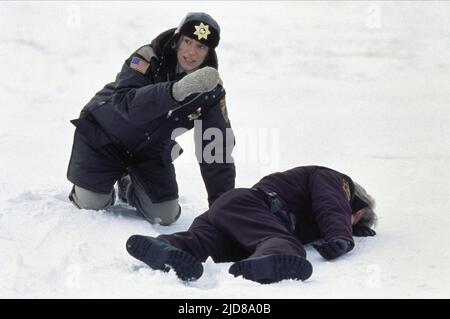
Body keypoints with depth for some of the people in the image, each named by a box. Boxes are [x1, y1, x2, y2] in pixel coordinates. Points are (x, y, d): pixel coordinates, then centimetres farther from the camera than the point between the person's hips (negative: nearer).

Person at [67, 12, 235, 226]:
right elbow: (125, 104, -43)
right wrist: (176, 90, -58)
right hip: (103, 134, -4)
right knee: (92, 204, -12)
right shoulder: (149, 58, -27)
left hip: (151, 150, 4)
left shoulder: (211, 91, -15)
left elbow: (218, 147, -13)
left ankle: (129, 186, 27)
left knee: (165, 216, -4)